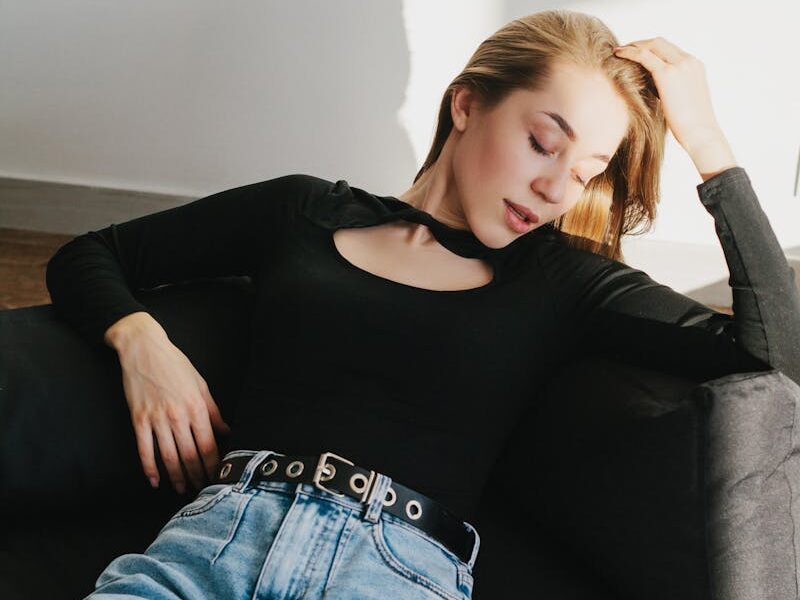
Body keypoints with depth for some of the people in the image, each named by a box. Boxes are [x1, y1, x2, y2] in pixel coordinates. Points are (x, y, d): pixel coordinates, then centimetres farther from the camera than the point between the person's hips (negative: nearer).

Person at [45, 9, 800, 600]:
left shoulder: (560, 280, 13)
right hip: (225, 527, 0)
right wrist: (140, 339, 2)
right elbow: (87, 256, 24)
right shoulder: (304, 212, 15)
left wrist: (707, 143, 2)